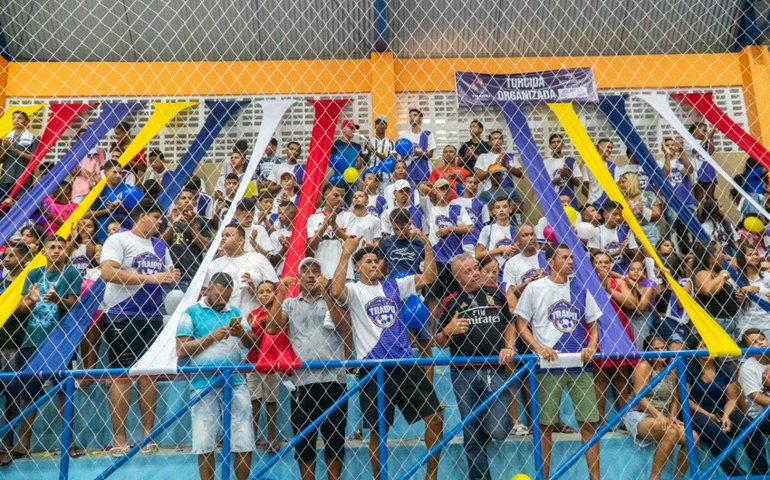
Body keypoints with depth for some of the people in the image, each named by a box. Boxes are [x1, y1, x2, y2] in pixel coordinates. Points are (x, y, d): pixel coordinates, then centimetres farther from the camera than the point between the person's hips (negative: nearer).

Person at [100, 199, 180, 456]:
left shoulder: (160, 245, 15)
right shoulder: (119, 239, -5)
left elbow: (167, 274, 23)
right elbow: (108, 272, -19)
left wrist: (173, 276, -2)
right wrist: (149, 278, -20)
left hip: (152, 316, 6)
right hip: (122, 316, -6)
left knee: (148, 374, 9)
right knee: (122, 376, -2)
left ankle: (148, 436, 18)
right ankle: (119, 441, 5)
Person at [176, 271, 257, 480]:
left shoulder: (235, 312, 14)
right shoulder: (192, 313, 3)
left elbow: (253, 344, 10)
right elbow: (181, 351, -5)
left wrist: (241, 333, -10)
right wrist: (211, 337, -12)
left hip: (235, 383, 3)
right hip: (204, 386, -3)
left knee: (245, 443, 3)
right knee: (205, 445, 2)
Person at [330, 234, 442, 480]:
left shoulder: (393, 285, 11)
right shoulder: (354, 291, -1)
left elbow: (429, 277, 7)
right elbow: (336, 291, -24)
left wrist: (428, 246, -2)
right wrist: (345, 254, -24)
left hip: (405, 363, 4)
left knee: (435, 418, 4)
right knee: (377, 430, 5)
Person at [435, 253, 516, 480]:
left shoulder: (495, 293, 8)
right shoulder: (450, 302, 3)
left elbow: (510, 325, 18)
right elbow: (440, 343, 8)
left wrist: (509, 347, 0)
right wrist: (448, 330, -12)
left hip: (495, 370, 0)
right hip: (463, 374, 0)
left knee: (498, 431, -10)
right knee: (471, 434, 7)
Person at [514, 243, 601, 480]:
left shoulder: (579, 289, 10)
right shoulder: (535, 288, 0)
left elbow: (592, 323, 15)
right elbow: (520, 323, 0)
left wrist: (592, 346, -3)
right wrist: (539, 349, -13)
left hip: (579, 364, 3)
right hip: (548, 366, -3)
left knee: (589, 423, 4)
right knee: (545, 424, 4)